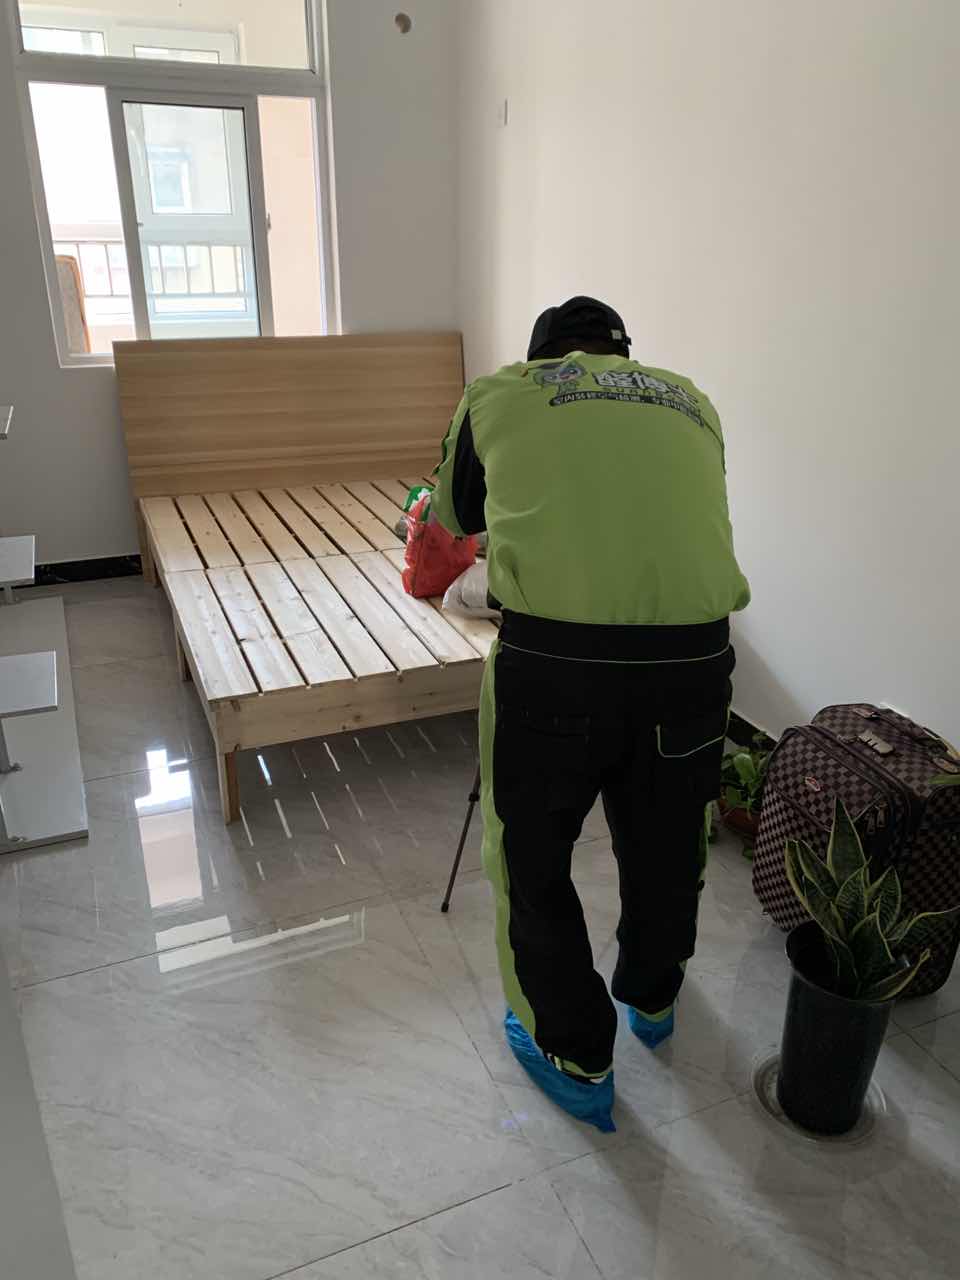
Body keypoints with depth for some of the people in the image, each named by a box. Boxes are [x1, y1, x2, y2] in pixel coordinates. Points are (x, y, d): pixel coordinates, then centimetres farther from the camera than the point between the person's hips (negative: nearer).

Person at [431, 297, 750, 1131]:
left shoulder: (499, 394, 15)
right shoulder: (690, 401, 21)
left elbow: (457, 515, 30)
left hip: (553, 656, -3)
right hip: (693, 657, 4)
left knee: (533, 860, 21)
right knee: (665, 849, 28)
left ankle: (577, 1057, 39)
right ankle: (652, 999, 56)